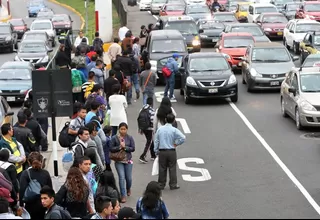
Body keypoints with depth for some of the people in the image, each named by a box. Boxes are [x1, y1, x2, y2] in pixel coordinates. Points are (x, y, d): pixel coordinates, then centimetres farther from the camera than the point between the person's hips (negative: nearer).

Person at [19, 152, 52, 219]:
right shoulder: (46, 173, 0)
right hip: (44, 205, 2)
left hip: (31, 206, -2)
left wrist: (21, 205, -10)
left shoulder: (25, 174, -8)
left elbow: (22, 190, -14)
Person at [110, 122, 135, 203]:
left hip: (128, 161, 1)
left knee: (129, 178, 8)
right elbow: (111, 149, -6)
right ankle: (123, 196, -3)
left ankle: (128, 189, 41)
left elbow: (133, 148, -5)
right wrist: (119, 147, -17)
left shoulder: (130, 138, -1)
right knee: (121, 177, -10)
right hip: (119, 161, -1)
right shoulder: (114, 138, -4)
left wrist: (125, 147, -18)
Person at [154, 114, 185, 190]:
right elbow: (183, 138, -19)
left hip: (162, 152, 3)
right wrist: (176, 144, -5)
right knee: (172, 168, 5)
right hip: (171, 152, -3)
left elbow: (156, 141, 6)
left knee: (162, 168, 10)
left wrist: (156, 151, 13)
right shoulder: (174, 130, -10)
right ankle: (173, 185, 8)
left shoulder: (160, 129, 2)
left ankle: (161, 184, 17)